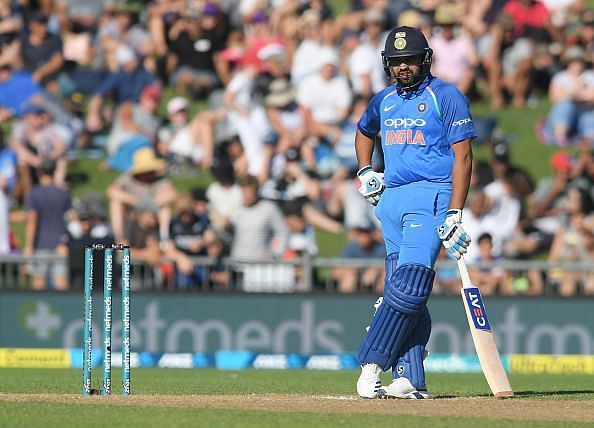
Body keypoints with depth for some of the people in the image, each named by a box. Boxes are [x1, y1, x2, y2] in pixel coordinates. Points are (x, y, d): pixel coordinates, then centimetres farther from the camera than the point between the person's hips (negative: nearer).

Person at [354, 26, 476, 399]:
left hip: (431, 197, -7)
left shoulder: (446, 97, -3)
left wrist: (454, 214, -16)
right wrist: (365, 171, 17)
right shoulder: (384, 101, 16)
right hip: (391, 198, 7)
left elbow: (462, 156, -8)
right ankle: (411, 380, 0)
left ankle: (372, 365, -22)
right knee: (402, 290, 2)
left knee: (409, 285, -18)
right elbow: (364, 131, 37)